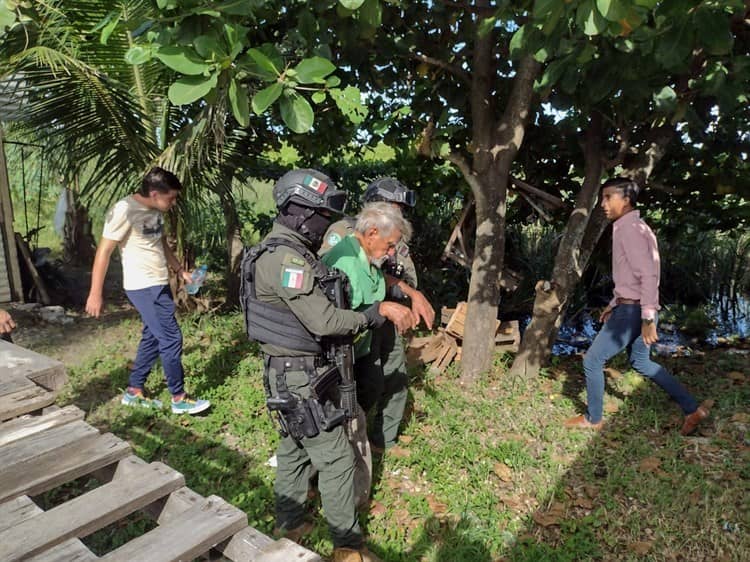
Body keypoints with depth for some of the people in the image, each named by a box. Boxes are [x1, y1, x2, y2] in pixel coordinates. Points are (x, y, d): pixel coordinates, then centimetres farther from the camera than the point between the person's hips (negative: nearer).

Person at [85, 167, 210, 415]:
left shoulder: (156, 211, 7)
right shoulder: (125, 210, -18)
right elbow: (104, 251, -16)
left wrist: (179, 270, 11)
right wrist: (96, 293, -15)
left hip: (160, 284, 9)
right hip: (143, 287, -9)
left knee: (153, 338, 15)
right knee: (171, 338, -5)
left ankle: (134, 392, 29)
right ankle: (179, 398, 8)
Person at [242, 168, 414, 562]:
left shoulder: (288, 252, 9)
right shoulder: (286, 258, -24)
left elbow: (314, 311, 11)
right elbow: (324, 321, -27)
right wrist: (378, 311, -17)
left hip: (291, 371, 10)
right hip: (298, 376, -10)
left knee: (295, 450, 22)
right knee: (335, 458, 2)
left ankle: (289, 526, 39)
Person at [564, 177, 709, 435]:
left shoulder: (630, 229, -17)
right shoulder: (632, 228, 14)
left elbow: (648, 275, -23)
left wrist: (648, 319, -24)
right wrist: (613, 304, 24)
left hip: (633, 311, -10)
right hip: (632, 307, 10)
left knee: (592, 360, 1)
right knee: (641, 362, 23)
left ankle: (593, 418, 17)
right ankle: (692, 409, 27)